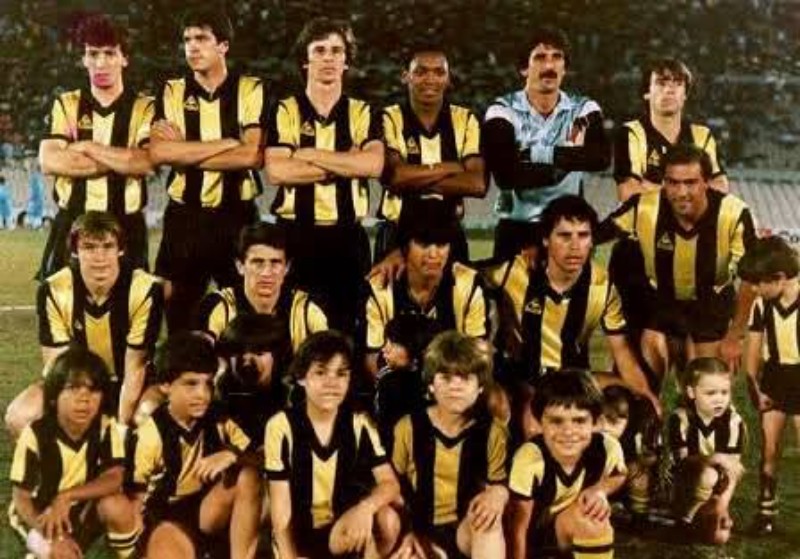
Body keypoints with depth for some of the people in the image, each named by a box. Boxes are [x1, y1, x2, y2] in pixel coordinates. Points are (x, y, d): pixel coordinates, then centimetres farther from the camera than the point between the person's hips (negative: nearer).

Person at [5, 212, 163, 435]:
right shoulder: (53, 291, -18)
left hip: (125, 384, -2)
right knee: (19, 416, -23)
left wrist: (121, 424, -24)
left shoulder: (146, 290, -23)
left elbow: (135, 367, -19)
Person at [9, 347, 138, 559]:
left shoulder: (105, 428, -15)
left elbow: (114, 478, -21)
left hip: (83, 506, 2)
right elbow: (21, 498, -17)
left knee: (118, 506, -28)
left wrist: (66, 496, -34)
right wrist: (55, 537, -29)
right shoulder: (35, 435, -22)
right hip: (38, 513, -2)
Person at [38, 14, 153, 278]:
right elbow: (50, 162, -9)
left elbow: (146, 163, -15)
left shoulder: (144, 108, 2)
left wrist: (87, 147, -11)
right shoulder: (66, 104, 7)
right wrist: (122, 160, -13)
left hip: (125, 226, -2)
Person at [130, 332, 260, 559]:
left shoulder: (219, 423, -3)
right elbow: (138, 499, -8)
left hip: (207, 509, 5)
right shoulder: (150, 433, -14)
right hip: (165, 516, -5)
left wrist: (233, 455, -26)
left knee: (248, 476, -23)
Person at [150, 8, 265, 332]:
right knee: (179, 317, 9)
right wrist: (227, 142, -13)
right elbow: (158, 153, -10)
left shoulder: (252, 91, 1)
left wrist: (184, 152, -9)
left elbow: (251, 156, -13)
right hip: (184, 218, 2)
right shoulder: (171, 92, 6)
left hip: (237, 217, -2)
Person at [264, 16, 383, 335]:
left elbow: (373, 164, -12)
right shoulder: (284, 112, 4)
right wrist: (346, 164, -10)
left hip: (348, 237, 1)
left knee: (345, 328, 6)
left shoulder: (363, 114, 8)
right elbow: (276, 171, -12)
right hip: (296, 235, -1)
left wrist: (308, 154, -11)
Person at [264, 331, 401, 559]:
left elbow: (390, 484, -11)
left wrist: (365, 507, -33)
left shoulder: (359, 424, -4)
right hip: (298, 532, -2)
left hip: (343, 528, 2)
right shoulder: (281, 426, -12)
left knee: (387, 520, -28)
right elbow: (280, 503, -11)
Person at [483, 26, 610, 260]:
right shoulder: (503, 111, -3)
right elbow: (505, 174, -20)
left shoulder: (584, 110, 3)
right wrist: (569, 158, -16)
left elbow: (601, 157, -18)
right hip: (515, 229, -2)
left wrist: (534, 154, -21)